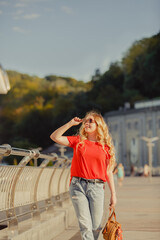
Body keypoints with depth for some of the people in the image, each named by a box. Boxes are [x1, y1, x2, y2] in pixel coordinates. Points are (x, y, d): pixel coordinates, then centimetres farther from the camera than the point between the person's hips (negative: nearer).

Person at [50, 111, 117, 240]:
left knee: (96, 226, 3)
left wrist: (113, 194, 7)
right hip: (78, 186, 0)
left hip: (96, 187, 1)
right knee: (85, 225, -6)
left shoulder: (106, 146, 9)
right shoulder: (78, 141, 9)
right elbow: (55, 137, 2)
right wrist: (71, 123, 0)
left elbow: (108, 172, 10)